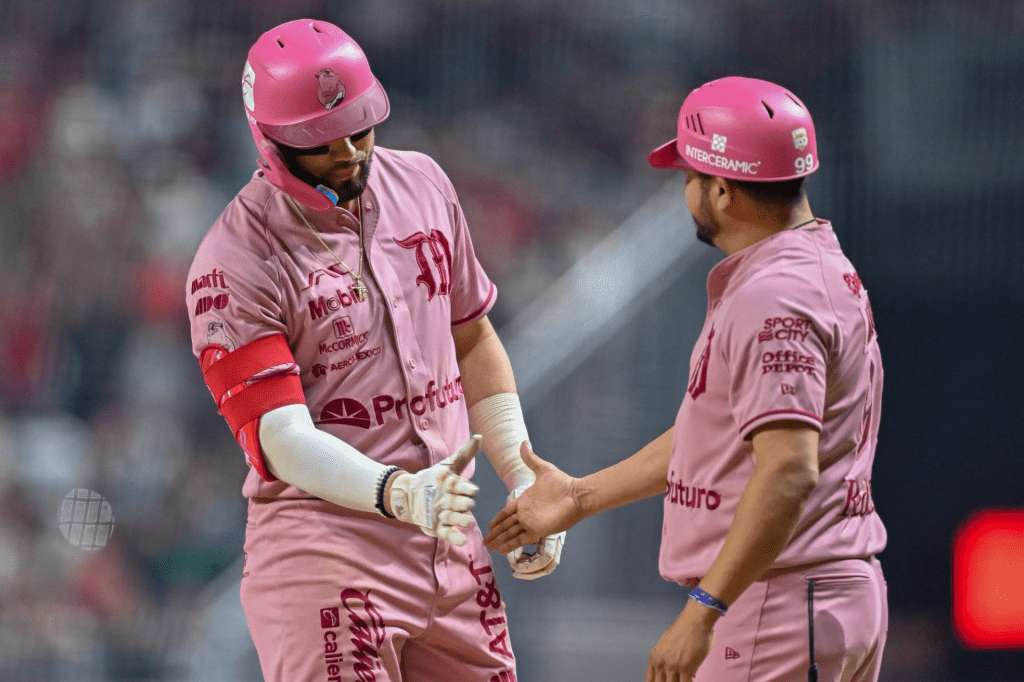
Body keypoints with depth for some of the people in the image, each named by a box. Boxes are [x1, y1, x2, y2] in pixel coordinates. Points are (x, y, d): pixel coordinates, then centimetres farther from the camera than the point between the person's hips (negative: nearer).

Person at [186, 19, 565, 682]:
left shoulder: (422, 185, 8)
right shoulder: (234, 265, -13)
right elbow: (281, 439, -20)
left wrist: (524, 480, 13)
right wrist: (401, 494, -35)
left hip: (450, 543, 6)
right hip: (326, 546, -6)